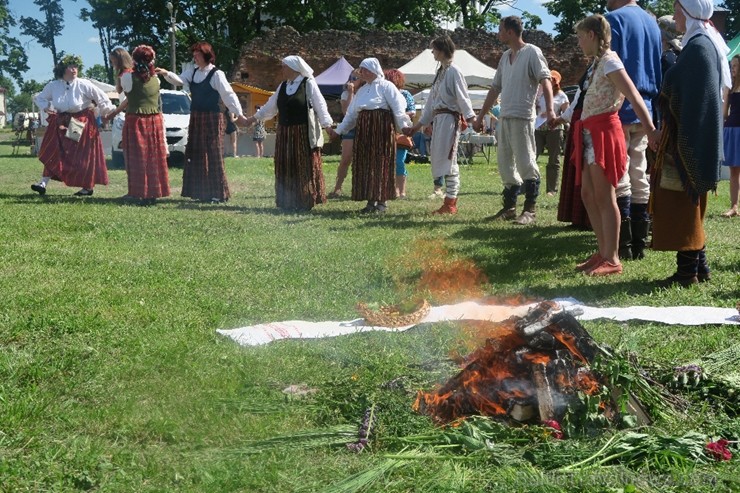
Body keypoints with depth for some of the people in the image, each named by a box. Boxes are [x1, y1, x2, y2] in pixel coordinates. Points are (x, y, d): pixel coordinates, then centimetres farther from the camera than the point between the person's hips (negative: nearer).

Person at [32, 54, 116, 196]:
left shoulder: (84, 85, -11)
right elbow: (39, 98, 13)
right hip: (61, 123, 3)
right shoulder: (53, 85, -1)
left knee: (83, 156, 1)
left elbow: (101, 98, -5)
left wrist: (109, 113, -4)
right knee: (51, 153, -2)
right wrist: (45, 107, -6)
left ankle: (88, 187, 13)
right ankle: (44, 183, -1)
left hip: (82, 123, -3)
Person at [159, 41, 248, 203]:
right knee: (196, 155, 10)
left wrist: (239, 114, -20)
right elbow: (180, 80, -2)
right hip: (196, 118, 7)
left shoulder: (216, 74, -10)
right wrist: (167, 74, -21)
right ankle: (201, 192, 19)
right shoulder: (193, 72, 10)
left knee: (213, 155, -6)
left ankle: (218, 194, -1)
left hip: (212, 118, -7)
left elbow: (228, 95, -15)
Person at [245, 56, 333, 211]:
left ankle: (306, 202, 5)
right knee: (286, 168, 6)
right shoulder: (283, 86, 13)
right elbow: (271, 105, 23)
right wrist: (256, 117, 26)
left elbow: (320, 105, -10)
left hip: (304, 134, -6)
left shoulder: (309, 84, -5)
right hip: (285, 134, 6)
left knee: (304, 168, -2)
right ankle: (289, 202, 13)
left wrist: (327, 124, -19)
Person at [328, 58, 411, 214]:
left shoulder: (385, 86, -2)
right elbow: (351, 114, 23)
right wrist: (338, 130, 22)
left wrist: (403, 126, -24)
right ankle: (371, 201, 7)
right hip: (363, 131, 7)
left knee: (381, 164, -5)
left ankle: (381, 201, -1)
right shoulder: (362, 91, 19)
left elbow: (398, 107, -11)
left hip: (381, 130, -7)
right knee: (365, 165, 3)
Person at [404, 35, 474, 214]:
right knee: (440, 159, 8)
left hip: (449, 118, -9)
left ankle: (451, 202, -3)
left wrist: (471, 118, -25)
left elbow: (462, 97, -15)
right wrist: (419, 124, 23)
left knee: (447, 159, -8)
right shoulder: (440, 71, 18)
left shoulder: (453, 71, -9)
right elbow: (432, 100, 22)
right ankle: (449, 203, 12)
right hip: (438, 119, 9)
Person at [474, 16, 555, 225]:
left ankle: (530, 209, -1)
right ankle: (509, 207, 17)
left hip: (522, 118, -8)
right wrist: (480, 117, 21)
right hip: (504, 118, 8)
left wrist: (550, 109, -28)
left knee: (526, 164, -7)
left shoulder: (532, 53, -5)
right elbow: (495, 88, 22)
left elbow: (545, 81, -14)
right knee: (506, 165, 9)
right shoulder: (505, 57, 18)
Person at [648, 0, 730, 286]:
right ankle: (698, 266, 19)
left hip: (687, 140, -10)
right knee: (689, 206, 14)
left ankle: (687, 271, 0)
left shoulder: (698, 46, -16)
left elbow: (692, 101, -22)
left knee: (682, 205, -5)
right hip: (691, 140, 10)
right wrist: (664, 131, 19)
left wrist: (674, 139, -22)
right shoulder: (705, 43, 15)